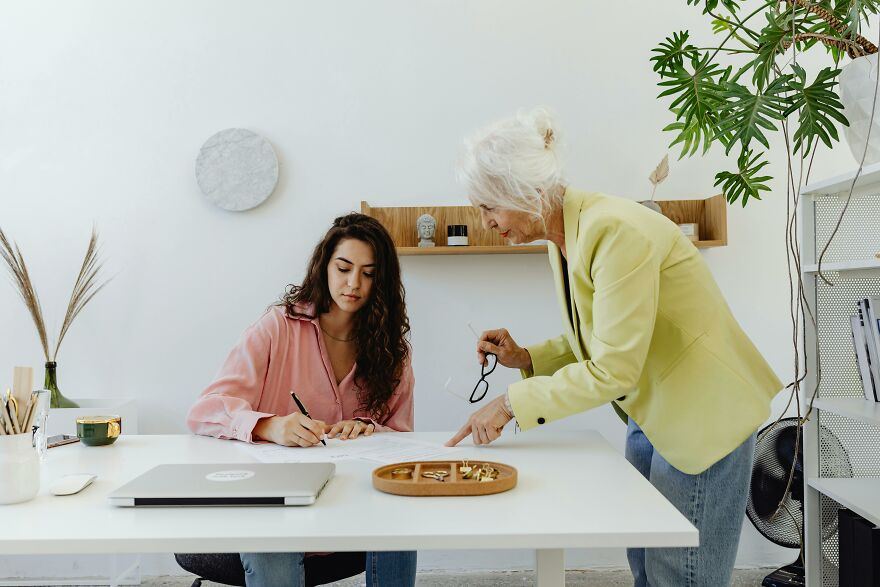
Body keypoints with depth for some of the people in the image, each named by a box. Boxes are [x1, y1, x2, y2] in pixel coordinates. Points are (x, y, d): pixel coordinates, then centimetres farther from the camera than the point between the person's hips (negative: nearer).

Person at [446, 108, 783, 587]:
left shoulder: (615, 230, -26)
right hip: (649, 413, 9)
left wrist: (511, 404, -21)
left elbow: (614, 369, -27)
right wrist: (525, 358, -2)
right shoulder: (562, 238, 3)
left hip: (701, 413, -9)